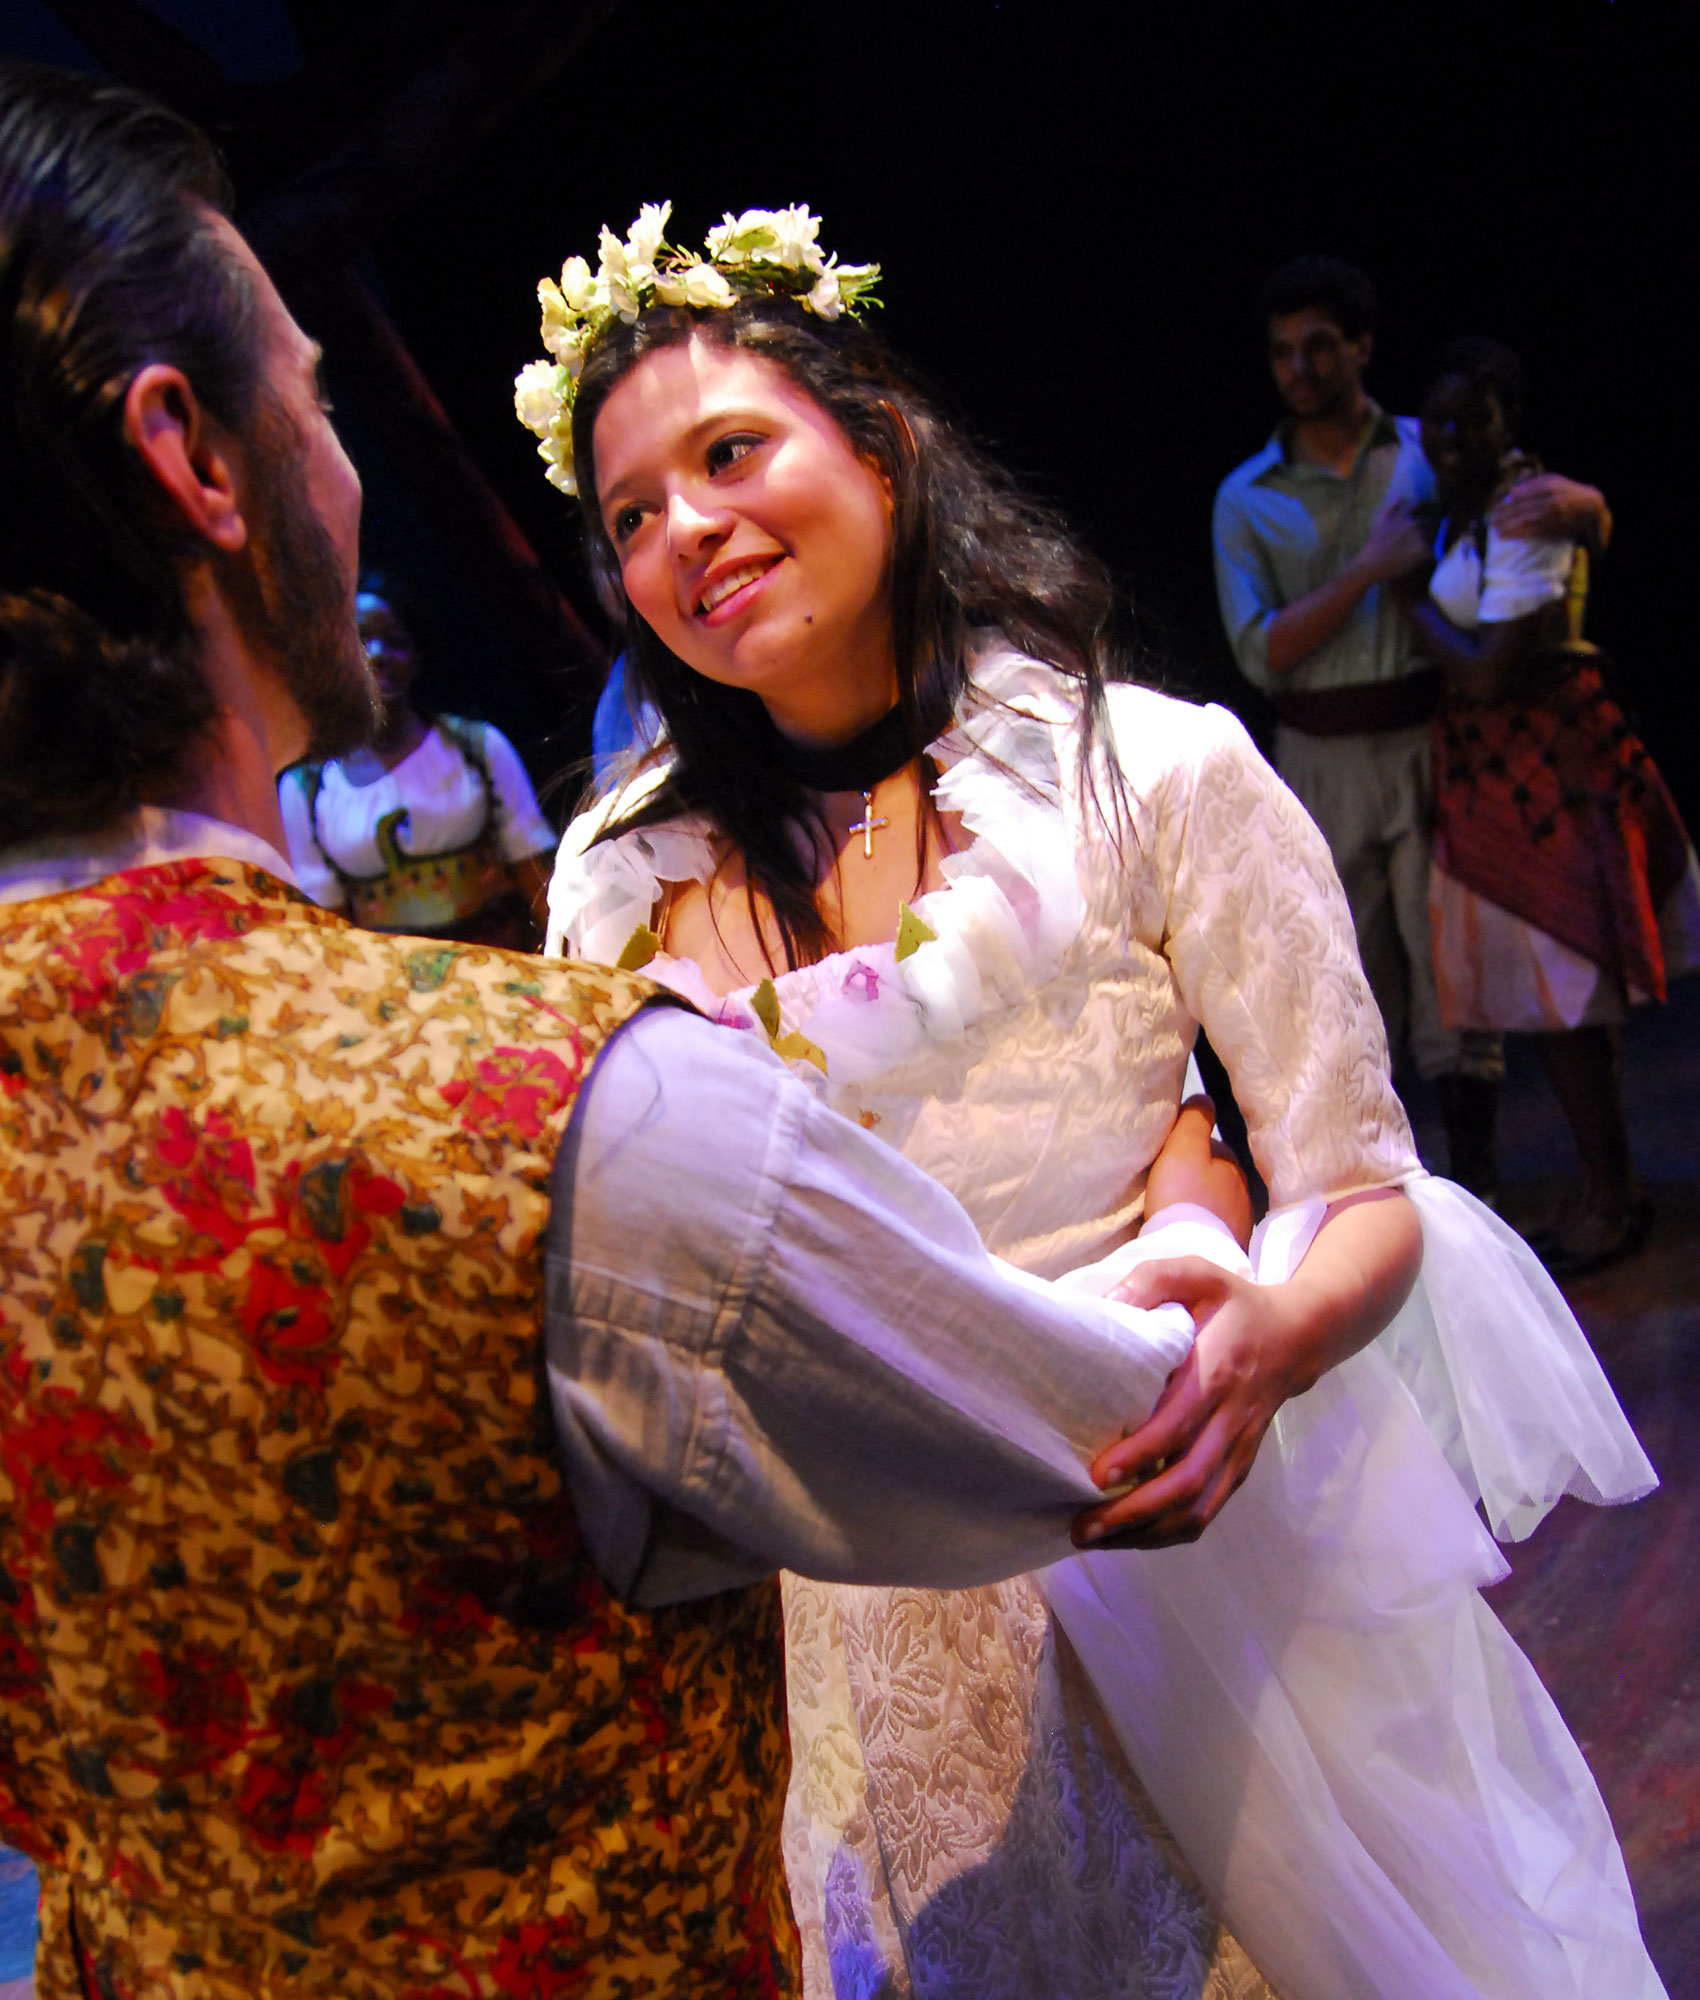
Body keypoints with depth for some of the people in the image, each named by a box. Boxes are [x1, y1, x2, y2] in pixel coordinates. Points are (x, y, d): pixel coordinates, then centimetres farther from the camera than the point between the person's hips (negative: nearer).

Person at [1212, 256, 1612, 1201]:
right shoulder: (1247, 498, 3)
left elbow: (1594, 520, 5)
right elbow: (1262, 652, -7)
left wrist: (1571, 500, -20)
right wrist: (1370, 567, -16)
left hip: (1432, 742, -1)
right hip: (1319, 761, 1)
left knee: (1454, 968, -1)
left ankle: (1475, 1184, 10)